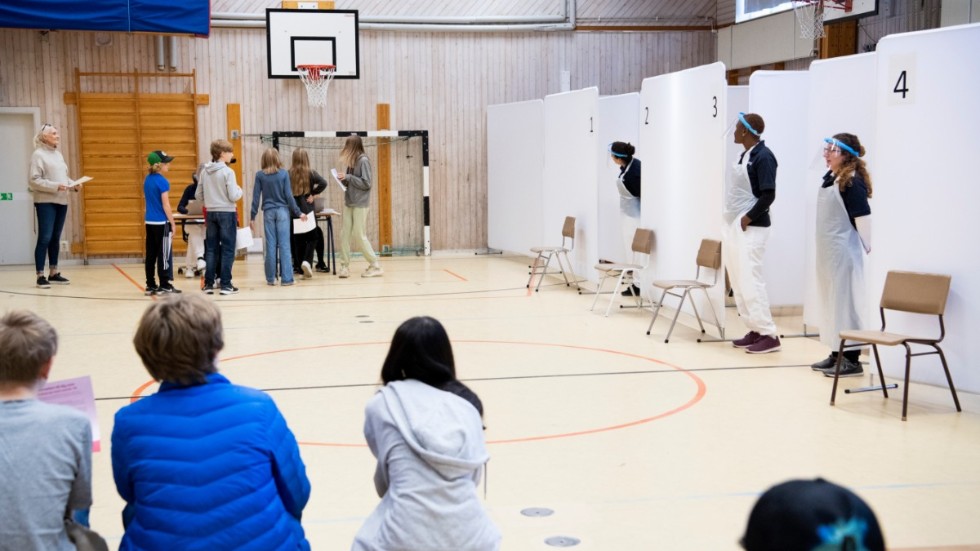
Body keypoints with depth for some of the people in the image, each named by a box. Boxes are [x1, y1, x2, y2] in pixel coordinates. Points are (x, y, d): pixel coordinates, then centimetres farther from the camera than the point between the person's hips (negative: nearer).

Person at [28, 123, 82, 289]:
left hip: (61, 202, 7)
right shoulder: (38, 155, -7)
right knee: (45, 238, -8)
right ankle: (40, 276, -4)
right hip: (45, 202, -7)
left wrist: (73, 184, 0)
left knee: (56, 238, 12)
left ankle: (53, 273, 20)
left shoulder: (58, 154, 15)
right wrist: (56, 186, -20)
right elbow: (35, 180, -13)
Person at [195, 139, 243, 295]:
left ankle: (208, 284, 10)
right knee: (227, 250, 1)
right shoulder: (228, 172, -13)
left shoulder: (204, 171, 4)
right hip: (227, 213, -5)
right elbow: (233, 196, -15)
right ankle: (226, 285, 1)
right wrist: (240, 190, 5)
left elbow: (198, 195, 7)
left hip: (210, 213, 5)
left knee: (211, 250, 10)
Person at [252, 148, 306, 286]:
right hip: (282, 211, -1)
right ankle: (286, 278, -2)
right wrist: (298, 212, 2)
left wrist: (253, 216, 5)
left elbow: (256, 197, -1)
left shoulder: (260, 175, -1)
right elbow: (288, 195, -5)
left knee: (270, 245, 6)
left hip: (268, 212, 1)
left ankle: (270, 278, 10)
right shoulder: (284, 173, -4)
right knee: (284, 245, -1)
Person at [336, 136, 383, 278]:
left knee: (359, 236, -4)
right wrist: (343, 179, -2)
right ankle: (345, 266, 7)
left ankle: (375, 266, 5)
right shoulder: (352, 161, 11)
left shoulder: (363, 161, -11)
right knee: (344, 234, 3)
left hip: (360, 204, -8)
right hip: (349, 203, 8)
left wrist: (348, 177, -14)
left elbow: (366, 183, -15)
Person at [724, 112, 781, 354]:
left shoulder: (763, 157, -14)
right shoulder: (745, 156, 12)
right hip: (733, 227, 10)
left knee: (750, 282, -10)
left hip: (750, 229, -10)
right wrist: (730, 225, 11)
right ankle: (755, 330, 18)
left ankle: (769, 334, -5)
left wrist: (747, 219, -18)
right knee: (738, 283, 11)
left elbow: (768, 195, -19)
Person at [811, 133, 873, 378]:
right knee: (830, 301, 14)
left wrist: (869, 249, -12)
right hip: (826, 251, 9)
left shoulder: (853, 182, -16)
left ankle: (852, 359, 1)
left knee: (846, 302, -5)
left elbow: (863, 218, -17)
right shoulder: (829, 178, 11)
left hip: (844, 252, -9)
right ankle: (837, 353, 24)